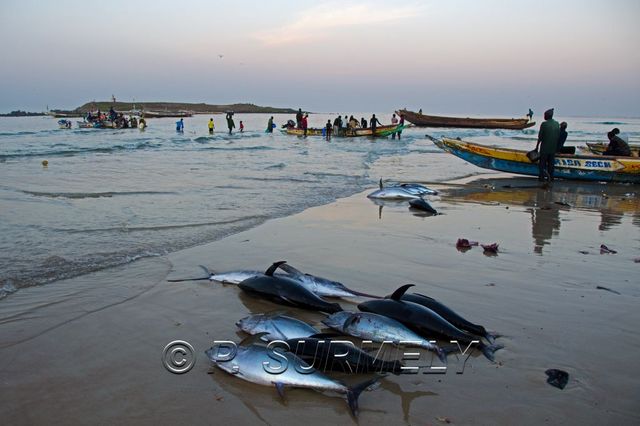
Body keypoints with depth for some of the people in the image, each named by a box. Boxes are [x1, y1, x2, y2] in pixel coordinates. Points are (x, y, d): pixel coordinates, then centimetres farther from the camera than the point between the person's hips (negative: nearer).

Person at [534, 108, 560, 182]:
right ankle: (551, 177, 13)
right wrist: (555, 145, 17)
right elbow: (558, 136, 7)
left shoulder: (544, 124, -12)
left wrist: (537, 146, -2)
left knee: (542, 162, 4)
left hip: (545, 148, -5)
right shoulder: (557, 124, 3)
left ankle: (542, 177, 1)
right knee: (551, 163, 11)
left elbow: (540, 137, -11)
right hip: (553, 148, 5)